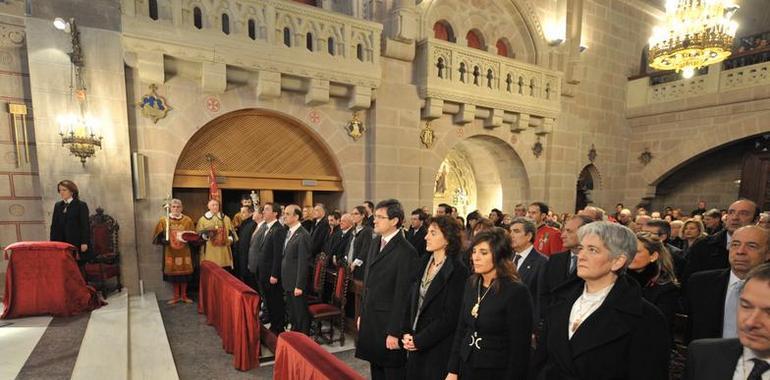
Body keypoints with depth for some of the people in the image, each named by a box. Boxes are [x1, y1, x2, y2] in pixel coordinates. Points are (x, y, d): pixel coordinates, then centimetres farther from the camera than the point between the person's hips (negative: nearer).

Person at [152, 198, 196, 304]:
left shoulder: (187, 220, 0)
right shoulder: (163, 221, 0)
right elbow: (159, 236, 3)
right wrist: (164, 240, -16)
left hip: (184, 252, 0)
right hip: (171, 252, 0)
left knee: (184, 274, 5)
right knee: (173, 274, 7)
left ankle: (184, 295, 20)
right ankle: (176, 296, 22)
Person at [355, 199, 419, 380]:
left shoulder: (406, 252, -19)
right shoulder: (376, 242, 6)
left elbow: (402, 295, -18)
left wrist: (394, 332, -15)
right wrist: (362, 314, 14)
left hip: (388, 323, -7)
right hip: (370, 320, 7)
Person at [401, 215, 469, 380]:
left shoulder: (458, 270, -16)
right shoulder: (424, 262, 3)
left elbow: (450, 317, -16)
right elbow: (412, 300, 7)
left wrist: (419, 340, -13)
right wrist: (407, 333, -3)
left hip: (438, 347, -5)